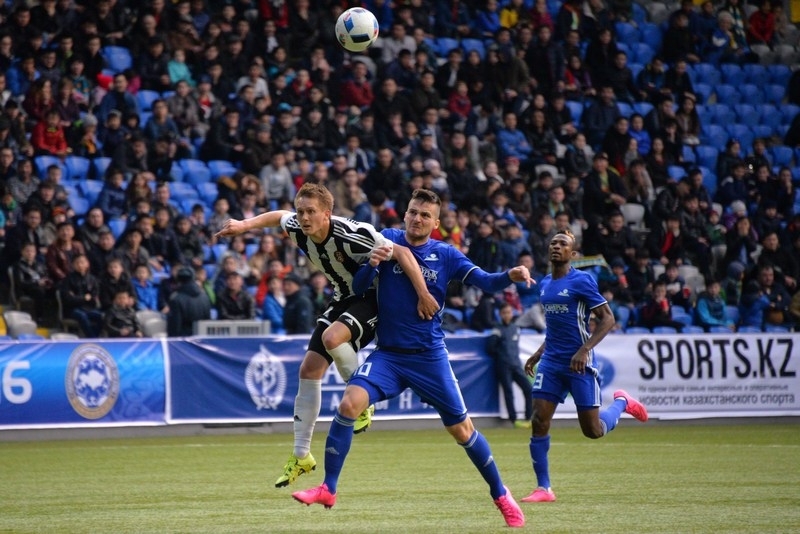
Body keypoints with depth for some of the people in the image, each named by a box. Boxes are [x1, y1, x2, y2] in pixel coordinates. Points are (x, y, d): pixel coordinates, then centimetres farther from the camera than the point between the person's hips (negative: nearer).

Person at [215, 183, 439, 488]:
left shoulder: (349, 235, -31)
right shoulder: (298, 230, -9)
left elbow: (401, 252, -30)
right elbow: (278, 217, 16)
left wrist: (423, 295, -31)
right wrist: (245, 225, 9)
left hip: (372, 300, -8)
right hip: (343, 300, 8)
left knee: (331, 337, -34)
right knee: (309, 370, 0)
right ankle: (301, 455, 8)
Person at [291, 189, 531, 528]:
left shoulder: (445, 255, -2)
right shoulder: (388, 240, -2)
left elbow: (485, 282, -9)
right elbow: (359, 287, -5)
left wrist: (510, 276, -31)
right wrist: (371, 263, -27)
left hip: (430, 357, 0)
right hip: (388, 354, 0)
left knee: (461, 429, 3)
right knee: (349, 403, -21)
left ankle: (501, 496, 22)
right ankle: (328, 490, -12)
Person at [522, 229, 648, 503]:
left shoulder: (582, 281, -10)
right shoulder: (545, 284, 12)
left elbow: (607, 319, -11)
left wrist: (584, 350, -21)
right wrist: (539, 353, 18)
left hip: (579, 364, -6)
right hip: (551, 363, 6)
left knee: (593, 430, -2)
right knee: (539, 423, -7)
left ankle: (622, 402, 29)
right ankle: (543, 488, -1)